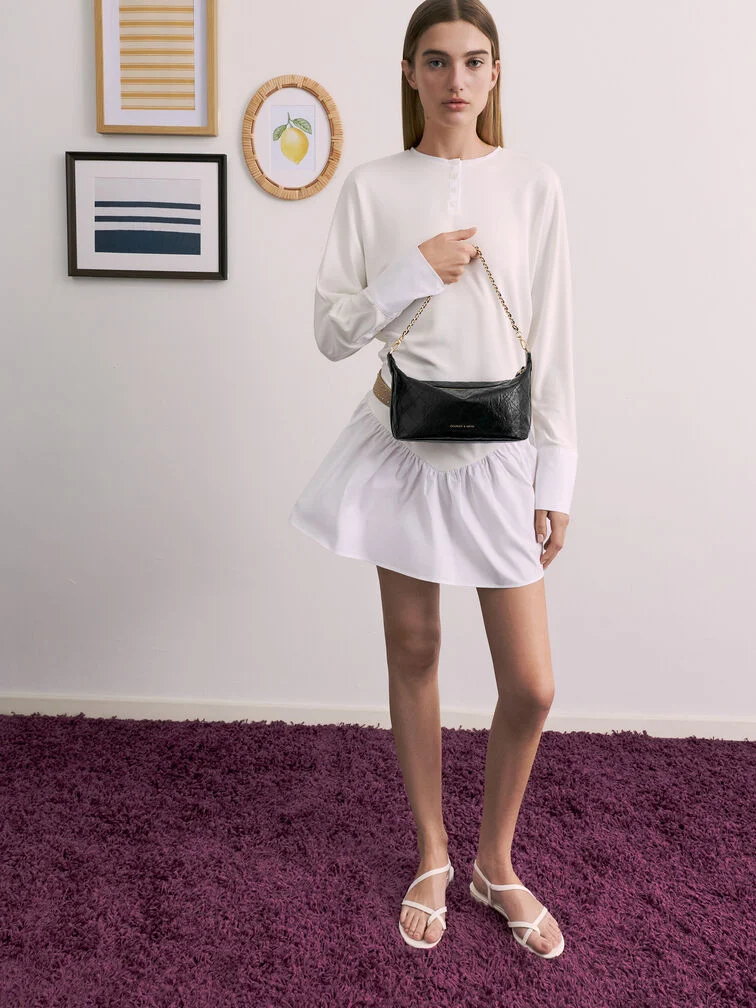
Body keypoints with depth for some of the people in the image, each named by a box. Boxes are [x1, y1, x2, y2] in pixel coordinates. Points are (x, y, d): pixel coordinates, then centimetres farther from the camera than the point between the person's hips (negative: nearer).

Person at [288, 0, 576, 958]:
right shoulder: (372, 186, 1)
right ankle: (432, 857, 33)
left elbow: (552, 341, 0)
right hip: (403, 445, 0)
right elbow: (332, 331, 0)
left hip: (499, 454, 0)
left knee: (530, 687, 0)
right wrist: (418, 272, -13)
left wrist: (555, 478, -3)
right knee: (412, 654, 11)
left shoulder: (532, 184, 1)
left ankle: (495, 861, 27)